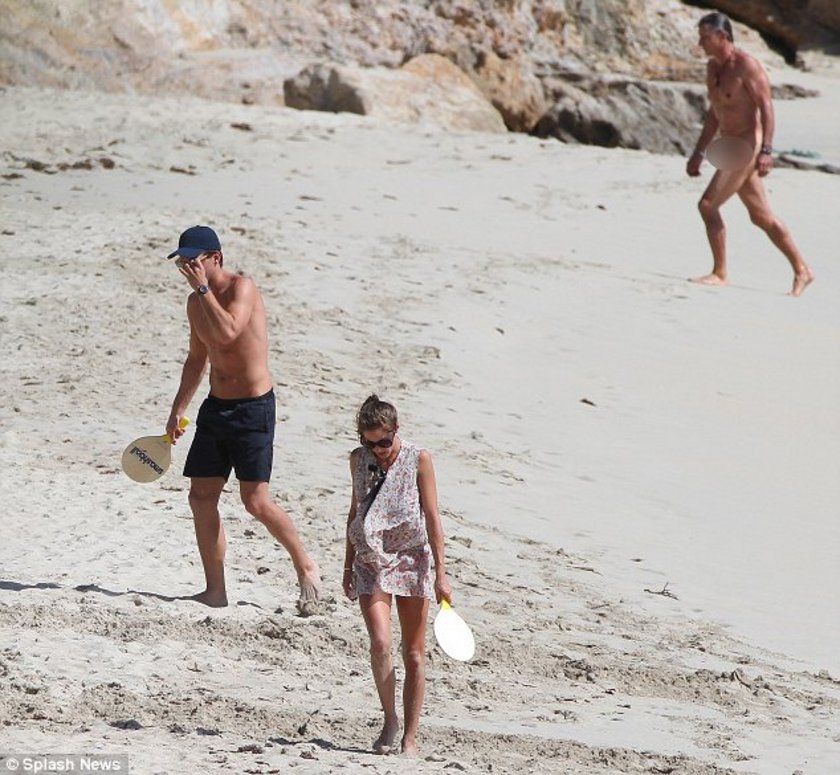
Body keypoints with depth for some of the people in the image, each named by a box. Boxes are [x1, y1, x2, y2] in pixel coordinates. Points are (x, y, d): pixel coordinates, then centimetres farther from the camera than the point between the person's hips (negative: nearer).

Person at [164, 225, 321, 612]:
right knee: (201, 497, 3)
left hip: (253, 409, -8)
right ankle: (215, 590, 9)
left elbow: (227, 332, -32)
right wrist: (177, 410, 22)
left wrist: (202, 288, -25)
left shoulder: (241, 288, -14)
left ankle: (306, 566, 10)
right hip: (216, 406, 8)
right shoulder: (196, 303, 10)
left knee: (256, 501, -10)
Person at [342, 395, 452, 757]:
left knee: (414, 655, 0)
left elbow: (432, 519, -4)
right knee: (380, 644, -18)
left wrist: (440, 574, -8)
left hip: (411, 562, -2)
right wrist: (348, 566, 17)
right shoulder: (358, 459, 5)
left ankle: (409, 737, 8)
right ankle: (390, 719, 0)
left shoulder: (418, 460, -5)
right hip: (371, 563, 2)